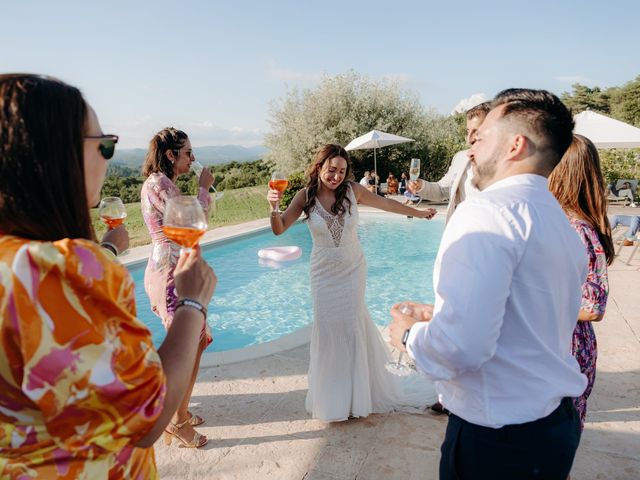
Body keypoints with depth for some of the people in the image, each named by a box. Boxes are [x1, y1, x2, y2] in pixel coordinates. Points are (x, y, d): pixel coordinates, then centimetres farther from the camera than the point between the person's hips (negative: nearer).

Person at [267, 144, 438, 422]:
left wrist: (418, 213, 16)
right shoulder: (306, 196, -11)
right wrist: (274, 206, -29)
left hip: (353, 270, 0)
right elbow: (279, 230, -9)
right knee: (328, 328, 4)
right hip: (324, 273, 0)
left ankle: (356, 392, 31)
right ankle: (333, 397, 27)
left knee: (352, 324, 7)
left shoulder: (353, 191, -10)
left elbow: (386, 204, 4)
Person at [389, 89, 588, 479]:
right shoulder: (562, 223, 8)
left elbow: (462, 345, -33)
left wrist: (410, 334, -13)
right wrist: (440, 315, 15)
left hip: (498, 441, -8)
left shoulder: (488, 210, -22)